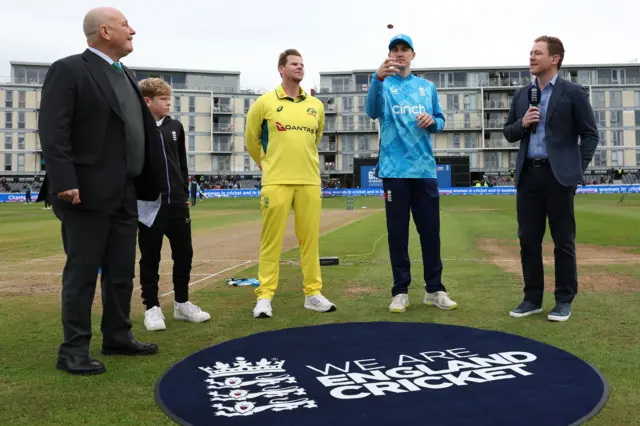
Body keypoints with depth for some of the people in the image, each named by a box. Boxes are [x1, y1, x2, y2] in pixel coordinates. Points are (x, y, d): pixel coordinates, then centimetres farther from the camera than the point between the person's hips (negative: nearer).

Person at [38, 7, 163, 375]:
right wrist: (65, 182, -22)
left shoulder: (126, 76, 18)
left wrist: (148, 183, 14)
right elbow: (53, 131, -14)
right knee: (82, 273, -1)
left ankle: (118, 337, 27)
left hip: (124, 194, 8)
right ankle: (74, 350, 10)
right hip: (88, 193, -8)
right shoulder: (69, 70, -6)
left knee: (122, 272, 14)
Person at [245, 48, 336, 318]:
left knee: (310, 238, 5)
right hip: (276, 182, -3)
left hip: (310, 182, 3)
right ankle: (265, 296, 6)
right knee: (271, 239, -1)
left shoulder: (316, 105, 11)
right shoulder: (265, 103, 2)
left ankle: (313, 293, 14)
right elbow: (251, 139, 12)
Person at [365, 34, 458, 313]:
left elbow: (440, 122, 15)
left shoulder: (428, 87, 14)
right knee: (397, 233, 2)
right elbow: (372, 111, -17)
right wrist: (378, 78, -33)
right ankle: (400, 292, 11)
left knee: (430, 231, 6)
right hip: (394, 170, -3)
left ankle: (434, 289, 16)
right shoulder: (383, 85, 4)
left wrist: (432, 121, -9)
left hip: (425, 169, 3)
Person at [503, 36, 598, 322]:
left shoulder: (573, 93, 0)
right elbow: (509, 134, 16)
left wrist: (578, 169, -7)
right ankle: (532, 298, 17)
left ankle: (564, 300, 13)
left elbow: (589, 134, 0)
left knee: (563, 240, 3)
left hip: (559, 175, -4)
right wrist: (522, 123, -5)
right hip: (528, 175, 4)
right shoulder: (521, 95, 13)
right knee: (528, 239, 6)